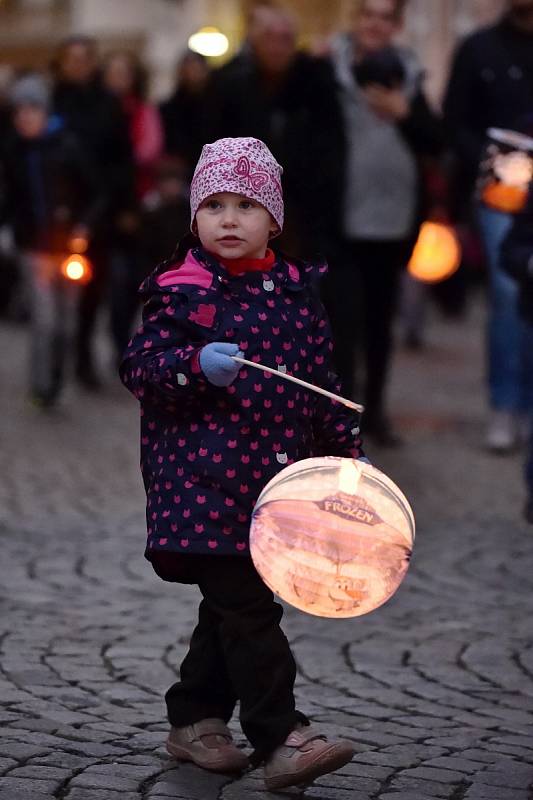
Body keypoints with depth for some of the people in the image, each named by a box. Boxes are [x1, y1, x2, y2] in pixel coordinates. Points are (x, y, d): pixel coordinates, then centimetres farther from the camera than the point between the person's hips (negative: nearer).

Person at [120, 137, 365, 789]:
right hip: (204, 482, -6)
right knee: (248, 610, -10)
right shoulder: (179, 292, -4)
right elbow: (139, 367, -7)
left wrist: (347, 451, 16)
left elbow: (321, 379, 18)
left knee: (232, 607, 14)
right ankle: (280, 739, -10)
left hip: (275, 479, 6)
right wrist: (196, 364, -23)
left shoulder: (297, 290, 10)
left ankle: (194, 720, 27)